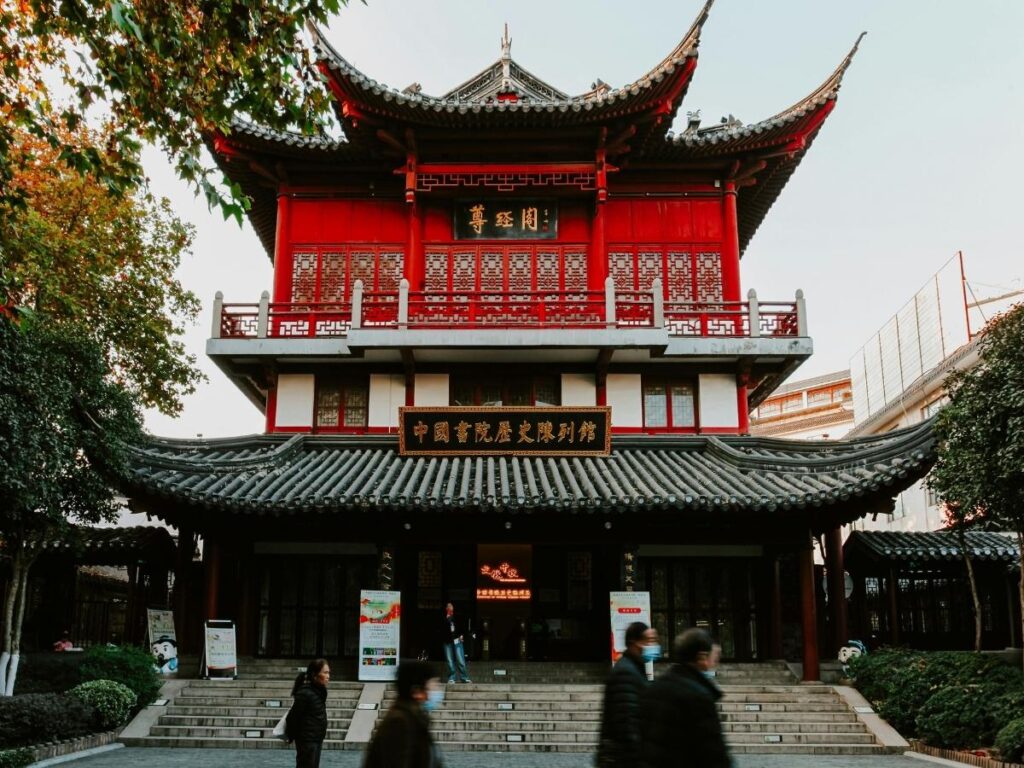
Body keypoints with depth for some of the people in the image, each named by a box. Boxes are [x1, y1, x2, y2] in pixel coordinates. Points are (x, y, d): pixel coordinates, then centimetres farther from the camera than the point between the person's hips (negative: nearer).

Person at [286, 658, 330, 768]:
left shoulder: (318, 691, 5)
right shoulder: (305, 693, -22)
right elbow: (293, 717, -18)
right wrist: (291, 735, -4)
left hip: (317, 739, 9)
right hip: (307, 741, -9)